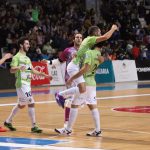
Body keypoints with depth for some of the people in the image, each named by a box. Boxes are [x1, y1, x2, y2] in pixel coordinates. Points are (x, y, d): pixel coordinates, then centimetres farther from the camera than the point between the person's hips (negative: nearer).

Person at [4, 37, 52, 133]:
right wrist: (19, 68, -41)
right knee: (31, 103, -12)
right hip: (22, 83, -9)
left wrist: (44, 75, 12)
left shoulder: (27, 58, 17)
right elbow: (12, 70, -20)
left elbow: (33, 71, 21)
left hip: (27, 83, 9)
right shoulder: (17, 57, -9)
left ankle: (8, 121, 27)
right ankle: (34, 126, -8)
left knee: (21, 105, 15)